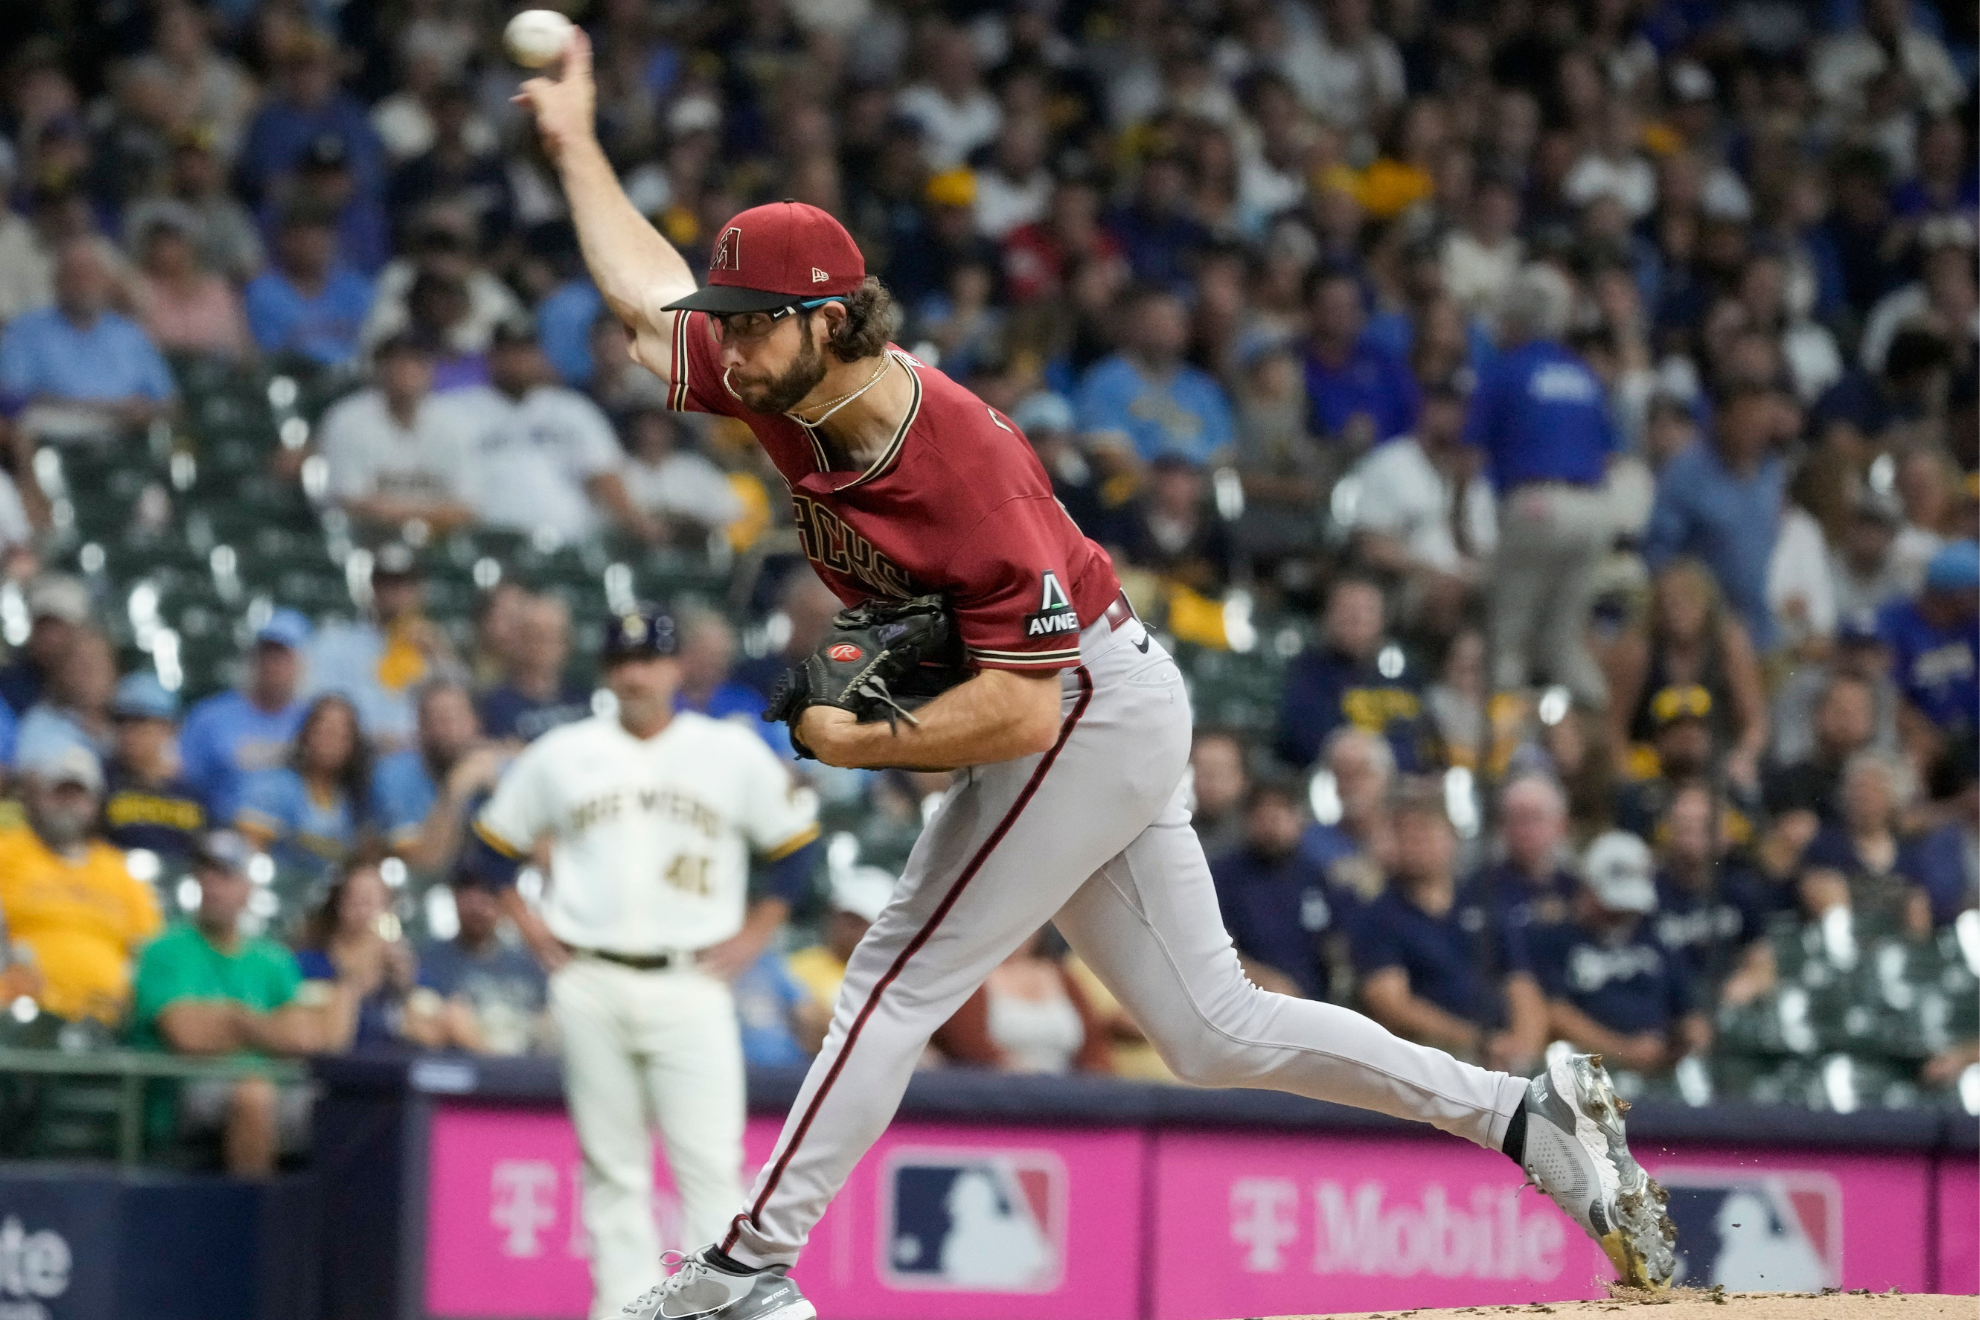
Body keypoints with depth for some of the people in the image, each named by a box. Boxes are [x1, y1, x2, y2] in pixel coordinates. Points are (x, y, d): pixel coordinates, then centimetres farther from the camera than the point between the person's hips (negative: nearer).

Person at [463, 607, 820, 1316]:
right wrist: (530, 925, 9)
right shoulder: (560, 754, 9)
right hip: (590, 986, 2)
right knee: (612, 1164, 3)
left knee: (711, 1162, -10)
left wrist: (755, 933, 4)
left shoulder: (732, 752, 5)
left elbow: (796, 843, 12)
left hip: (690, 985, -2)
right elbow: (494, 844, 19)